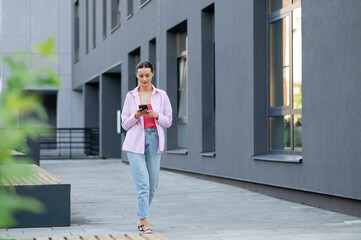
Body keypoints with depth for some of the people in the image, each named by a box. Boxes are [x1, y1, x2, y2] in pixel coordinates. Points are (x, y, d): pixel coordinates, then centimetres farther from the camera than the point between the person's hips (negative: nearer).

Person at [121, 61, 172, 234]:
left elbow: (168, 121, 7)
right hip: (136, 142, -2)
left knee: (152, 184, 5)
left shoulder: (161, 95, 6)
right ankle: (146, 222, -12)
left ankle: (141, 218, 24)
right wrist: (136, 116, -14)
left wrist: (156, 115, -13)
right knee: (142, 183, -11)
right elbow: (125, 124, 6)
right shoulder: (131, 96, 6)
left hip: (154, 141, 2)